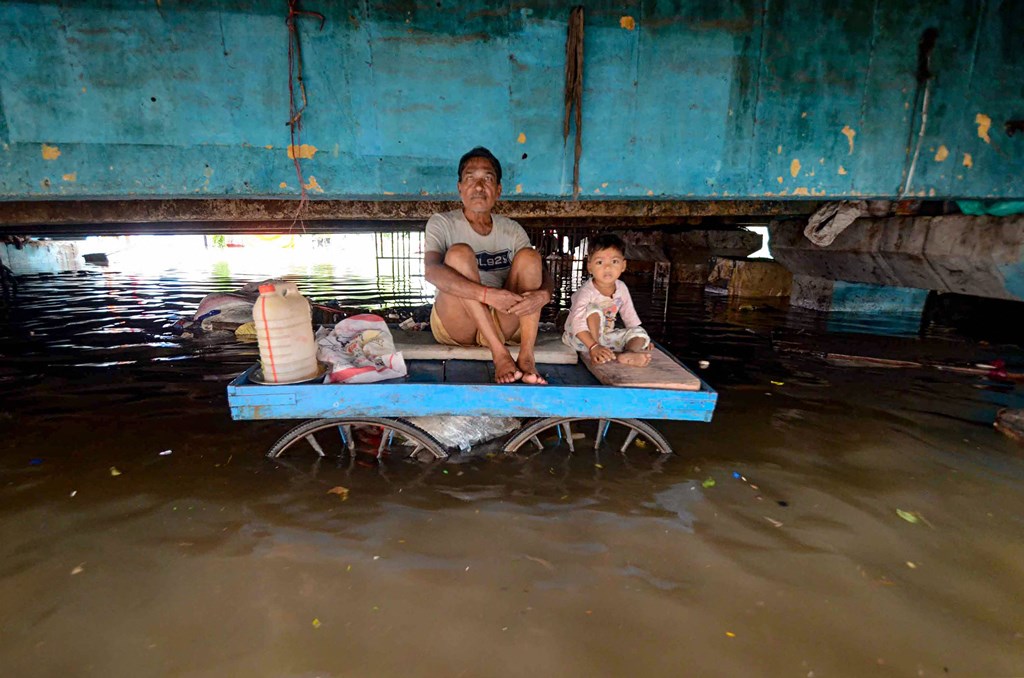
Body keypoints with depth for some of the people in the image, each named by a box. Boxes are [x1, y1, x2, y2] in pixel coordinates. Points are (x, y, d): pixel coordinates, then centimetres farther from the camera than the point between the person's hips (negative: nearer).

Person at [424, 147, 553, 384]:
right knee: (459, 252, -25)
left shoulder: (512, 230, 8)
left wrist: (543, 295, -28)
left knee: (529, 256, -15)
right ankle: (499, 354, -30)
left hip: (501, 325, 3)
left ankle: (526, 356, -28)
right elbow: (431, 271, -24)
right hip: (454, 327, -3)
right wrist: (487, 294, -38)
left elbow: (542, 272, -1)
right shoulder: (442, 223, -4)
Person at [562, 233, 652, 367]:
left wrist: (642, 338, 12)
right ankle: (595, 352, -33)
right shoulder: (586, 292, -25)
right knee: (594, 310, -29)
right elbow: (577, 324, -36)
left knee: (640, 332, -7)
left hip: (605, 335, 7)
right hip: (582, 337, -6)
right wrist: (593, 347, -46)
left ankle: (630, 353, -40)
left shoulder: (621, 288, -4)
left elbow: (629, 314, 11)